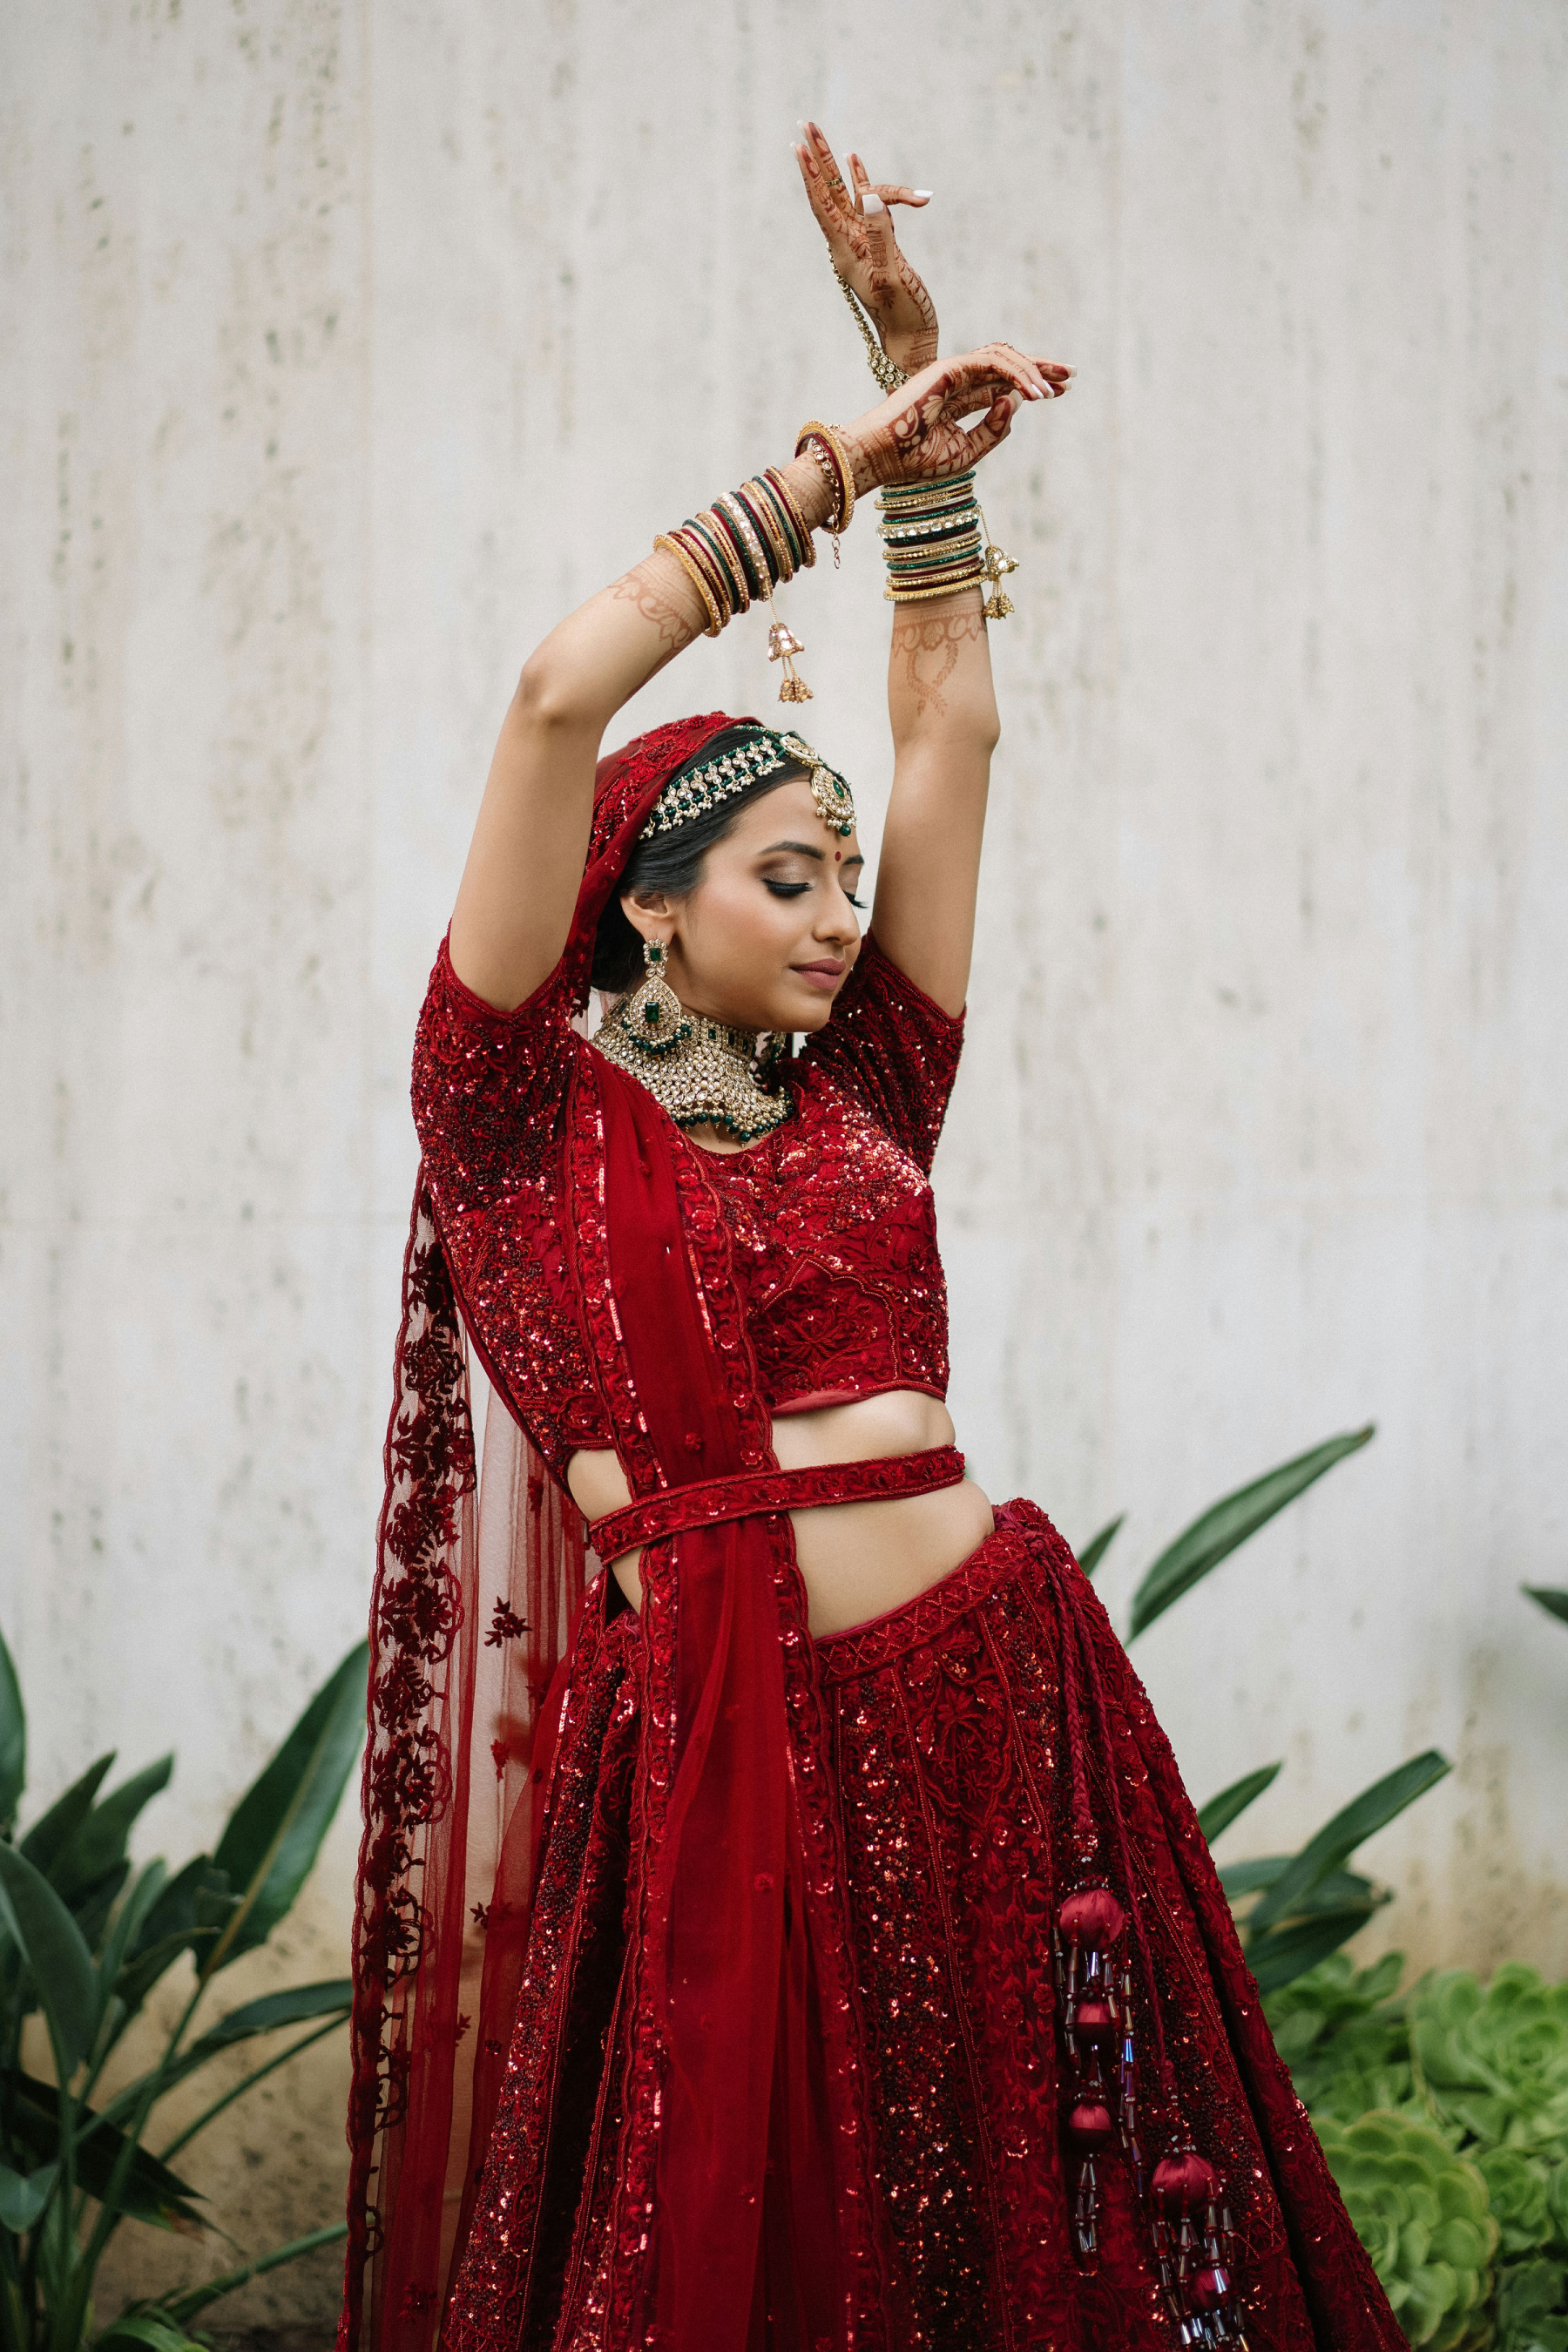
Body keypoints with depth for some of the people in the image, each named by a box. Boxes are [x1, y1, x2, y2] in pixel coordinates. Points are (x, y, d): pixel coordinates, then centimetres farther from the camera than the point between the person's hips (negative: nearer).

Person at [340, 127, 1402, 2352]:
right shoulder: (528, 1111, 1)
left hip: (996, 1689, 4)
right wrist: (833, 467, 0)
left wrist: (927, 420, 15)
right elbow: (563, 692, -6)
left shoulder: (860, 1094, 13)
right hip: (709, 1734, -4)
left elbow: (953, 724, 16)